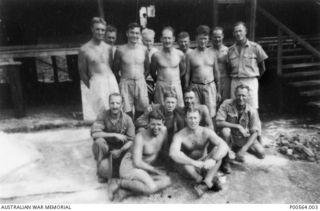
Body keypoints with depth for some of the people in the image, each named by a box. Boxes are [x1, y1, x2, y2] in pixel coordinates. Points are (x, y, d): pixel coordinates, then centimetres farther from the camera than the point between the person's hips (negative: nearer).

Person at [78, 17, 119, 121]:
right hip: (95, 84, -4)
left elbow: (112, 67, 13)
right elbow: (82, 73, 0)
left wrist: (113, 83, 1)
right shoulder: (84, 49, -3)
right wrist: (91, 87, -6)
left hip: (111, 82, 4)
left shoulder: (108, 48, 9)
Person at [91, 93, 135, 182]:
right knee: (99, 141, -34)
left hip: (120, 149, 1)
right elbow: (94, 133, -26)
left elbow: (131, 140, -9)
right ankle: (100, 170, -11)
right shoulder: (103, 115, -15)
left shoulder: (127, 119, -11)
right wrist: (114, 135, -28)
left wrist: (120, 151, -25)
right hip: (104, 148, -1)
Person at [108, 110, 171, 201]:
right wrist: (156, 170, -16)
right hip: (130, 165, -8)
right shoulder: (141, 137, -20)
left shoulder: (164, 130, -4)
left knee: (166, 181, -14)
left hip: (146, 168, 8)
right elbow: (137, 162, -23)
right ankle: (119, 183, -14)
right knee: (151, 188, -29)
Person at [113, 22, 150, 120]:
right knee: (127, 111, 1)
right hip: (125, 83, -2)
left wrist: (141, 79, 8)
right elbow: (115, 70, 4)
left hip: (141, 83, 2)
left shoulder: (144, 50, 1)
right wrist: (120, 81, 2)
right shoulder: (120, 50, -5)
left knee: (142, 109, 5)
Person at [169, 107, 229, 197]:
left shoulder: (206, 132, -12)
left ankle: (206, 182, -35)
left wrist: (213, 160, -44)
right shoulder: (180, 135, -17)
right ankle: (212, 181, -29)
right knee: (179, 158, -34)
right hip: (190, 167, -2)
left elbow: (225, 146, -26)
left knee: (218, 149, -23)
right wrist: (194, 162, -44)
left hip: (205, 165, 2)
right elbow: (173, 153, -37)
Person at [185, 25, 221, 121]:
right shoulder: (190, 55, 2)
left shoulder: (212, 53, 8)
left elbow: (216, 72, 11)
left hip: (210, 86, 1)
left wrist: (218, 91, 10)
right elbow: (187, 74, 4)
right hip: (195, 87, -1)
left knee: (210, 115, -4)